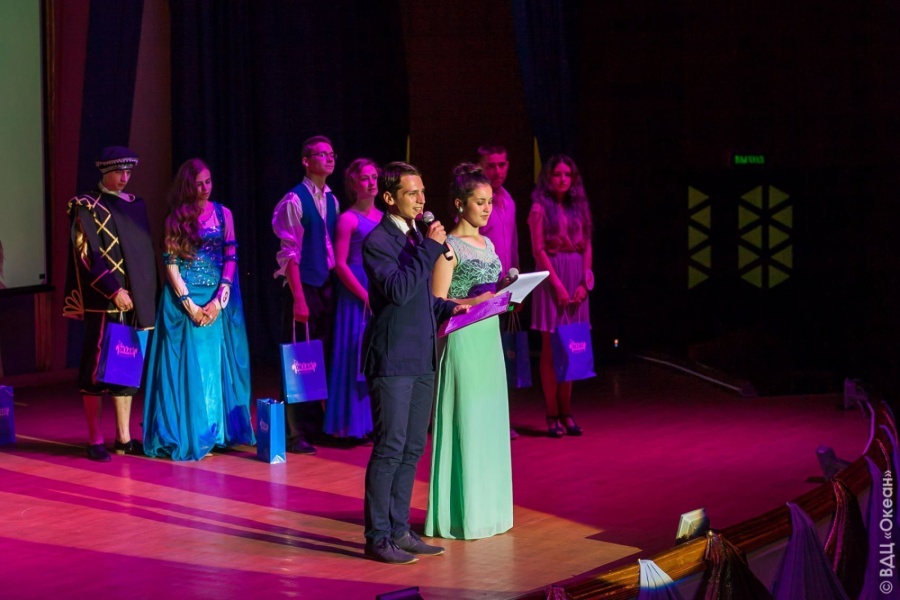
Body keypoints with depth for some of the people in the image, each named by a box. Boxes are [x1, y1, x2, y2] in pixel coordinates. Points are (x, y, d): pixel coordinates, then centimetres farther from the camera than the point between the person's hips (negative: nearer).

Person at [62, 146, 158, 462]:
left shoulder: (135, 205, 14)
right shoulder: (86, 207, -4)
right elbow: (87, 255, -11)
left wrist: (149, 295, 9)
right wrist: (114, 290, -18)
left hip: (134, 302, 6)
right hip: (103, 304, -6)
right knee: (97, 368, -3)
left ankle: (124, 437, 15)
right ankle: (95, 439, 1)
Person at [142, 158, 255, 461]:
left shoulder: (223, 214, 6)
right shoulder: (176, 218, 0)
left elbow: (231, 259, 3)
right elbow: (170, 263, -3)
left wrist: (219, 300, -9)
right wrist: (189, 304, -11)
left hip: (217, 300, 2)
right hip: (184, 299, -2)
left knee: (216, 365, 5)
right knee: (188, 365, -2)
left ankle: (214, 432, 13)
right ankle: (186, 435, 3)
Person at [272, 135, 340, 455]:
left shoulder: (331, 200, 10)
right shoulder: (294, 200, -11)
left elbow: (334, 247, 12)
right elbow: (290, 253, -13)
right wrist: (299, 298, -17)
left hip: (327, 286, 7)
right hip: (304, 287, -7)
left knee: (323, 357, 11)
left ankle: (315, 424, 21)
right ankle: (295, 432, 4)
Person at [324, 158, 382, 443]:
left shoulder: (383, 217, 13)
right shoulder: (349, 219, -6)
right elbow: (340, 264, -11)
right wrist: (366, 296, -15)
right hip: (356, 295, -6)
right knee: (359, 358, -3)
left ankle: (376, 422, 14)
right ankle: (356, 425, 3)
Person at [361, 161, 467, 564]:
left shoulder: (416, 236, 15)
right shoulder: (378, 241, -12)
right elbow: (398, 290, -25)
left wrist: (447, 307, 8)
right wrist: (431, 247, -23)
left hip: (421, 359, 9)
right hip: (393, 360, -9)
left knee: (413, 448, 11)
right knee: (390, 447, -6)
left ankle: (399, 530, 19)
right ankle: (377, 537, 0)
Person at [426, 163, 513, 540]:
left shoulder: (487, 245, 14)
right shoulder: (449, 247, -9)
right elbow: (437, 304, -13)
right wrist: (474, 301, -24)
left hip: (490, 338, 8)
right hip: (462, 340, -8)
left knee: (490, 423, 10)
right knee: (464, 424, -5)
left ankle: (488, 507, 18)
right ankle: (461, 514, 2)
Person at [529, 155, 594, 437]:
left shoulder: (579, 207, 13)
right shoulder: (541, 208, -1)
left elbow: (587, 247, 12)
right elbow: (538, 249, -7)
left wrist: (585, 281, -1)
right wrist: (557, 284, -13)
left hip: (576, 279, 5)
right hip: (551, 278, -5)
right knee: (551, 349, -3)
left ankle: (566, 412, 9)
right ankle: (552, 415, -1)